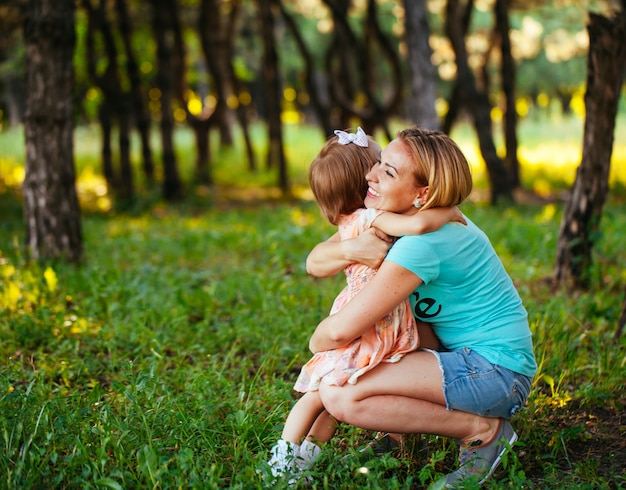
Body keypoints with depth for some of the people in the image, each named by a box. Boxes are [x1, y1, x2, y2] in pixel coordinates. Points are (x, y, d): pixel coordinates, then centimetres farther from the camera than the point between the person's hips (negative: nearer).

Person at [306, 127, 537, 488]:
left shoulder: (423, 243, -25)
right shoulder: (396, 221, 4)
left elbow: (339, 332, -25)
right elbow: (315, 263, 1)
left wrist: (317, 342, -3)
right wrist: (350, 249, -21)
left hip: (496, 373, -10)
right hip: (469, 356, 10)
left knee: (339, 395, -20)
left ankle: (482, 430, -9)